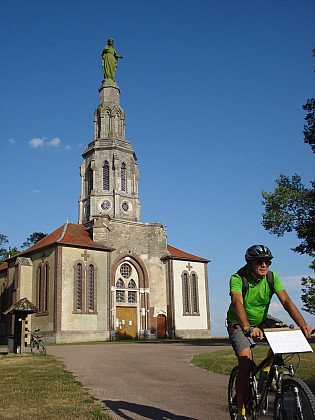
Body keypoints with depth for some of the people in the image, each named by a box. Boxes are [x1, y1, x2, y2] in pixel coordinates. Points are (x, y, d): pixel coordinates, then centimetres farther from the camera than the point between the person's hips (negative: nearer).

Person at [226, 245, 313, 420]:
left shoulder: (272, 277, -13)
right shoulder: (238, 278, -24)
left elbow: (286, 301, -23)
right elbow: (237, 304, -40)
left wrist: (303, 325, -37)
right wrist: (248, 329, -56)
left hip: (262, 321, 5)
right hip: (239, 324, -5)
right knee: (246, 362, -20)